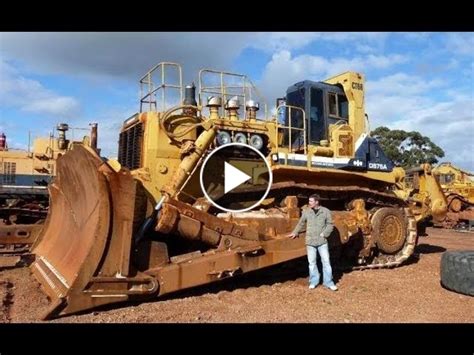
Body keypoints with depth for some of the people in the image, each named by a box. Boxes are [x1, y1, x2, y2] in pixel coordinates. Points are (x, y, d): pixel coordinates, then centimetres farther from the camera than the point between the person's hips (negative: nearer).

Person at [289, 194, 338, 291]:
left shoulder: (326, 211, -4)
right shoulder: (306, 211, 0)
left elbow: (330, 224, 1)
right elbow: (301, 223, 13)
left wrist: (324, 233, -11)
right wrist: (295, 233, 18)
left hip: (322, 241, -1)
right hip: (310, 241, 1)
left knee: (326, 261, 1)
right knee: (312, 262, 8)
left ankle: (328, 282, 13)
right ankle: (314, 281, 22)